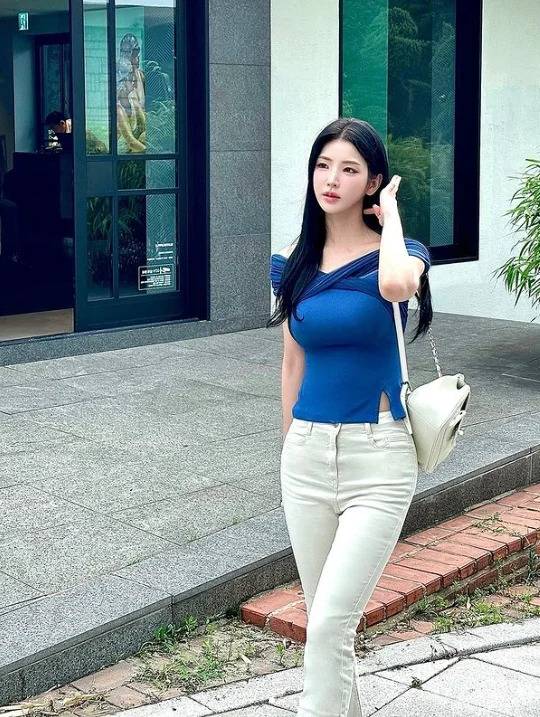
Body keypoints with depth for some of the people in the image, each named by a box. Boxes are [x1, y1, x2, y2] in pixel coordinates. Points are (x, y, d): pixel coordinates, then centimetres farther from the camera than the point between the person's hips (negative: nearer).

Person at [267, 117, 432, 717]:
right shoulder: (294, 263, 6)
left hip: (378, 454, -5)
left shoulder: (397, 253, -6)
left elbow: (396, 285, -32)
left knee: (329, 624, -10)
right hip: (307, 452, 5)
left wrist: (390, 213, -14)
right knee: (322, 617, 15)